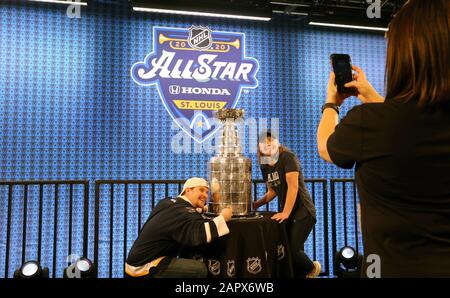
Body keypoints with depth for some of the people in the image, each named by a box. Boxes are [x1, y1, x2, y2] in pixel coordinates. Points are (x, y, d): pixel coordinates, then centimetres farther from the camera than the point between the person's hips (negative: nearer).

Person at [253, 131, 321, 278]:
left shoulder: (288, 157, -12)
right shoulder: (264, 165, 8)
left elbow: (293, 186, -20)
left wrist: (286, 212, -24)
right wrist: (257, 204, 5)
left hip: (303, 211, -7)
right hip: (285, 213, 7)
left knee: (293, 249, -14)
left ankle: (312, 268, 17)